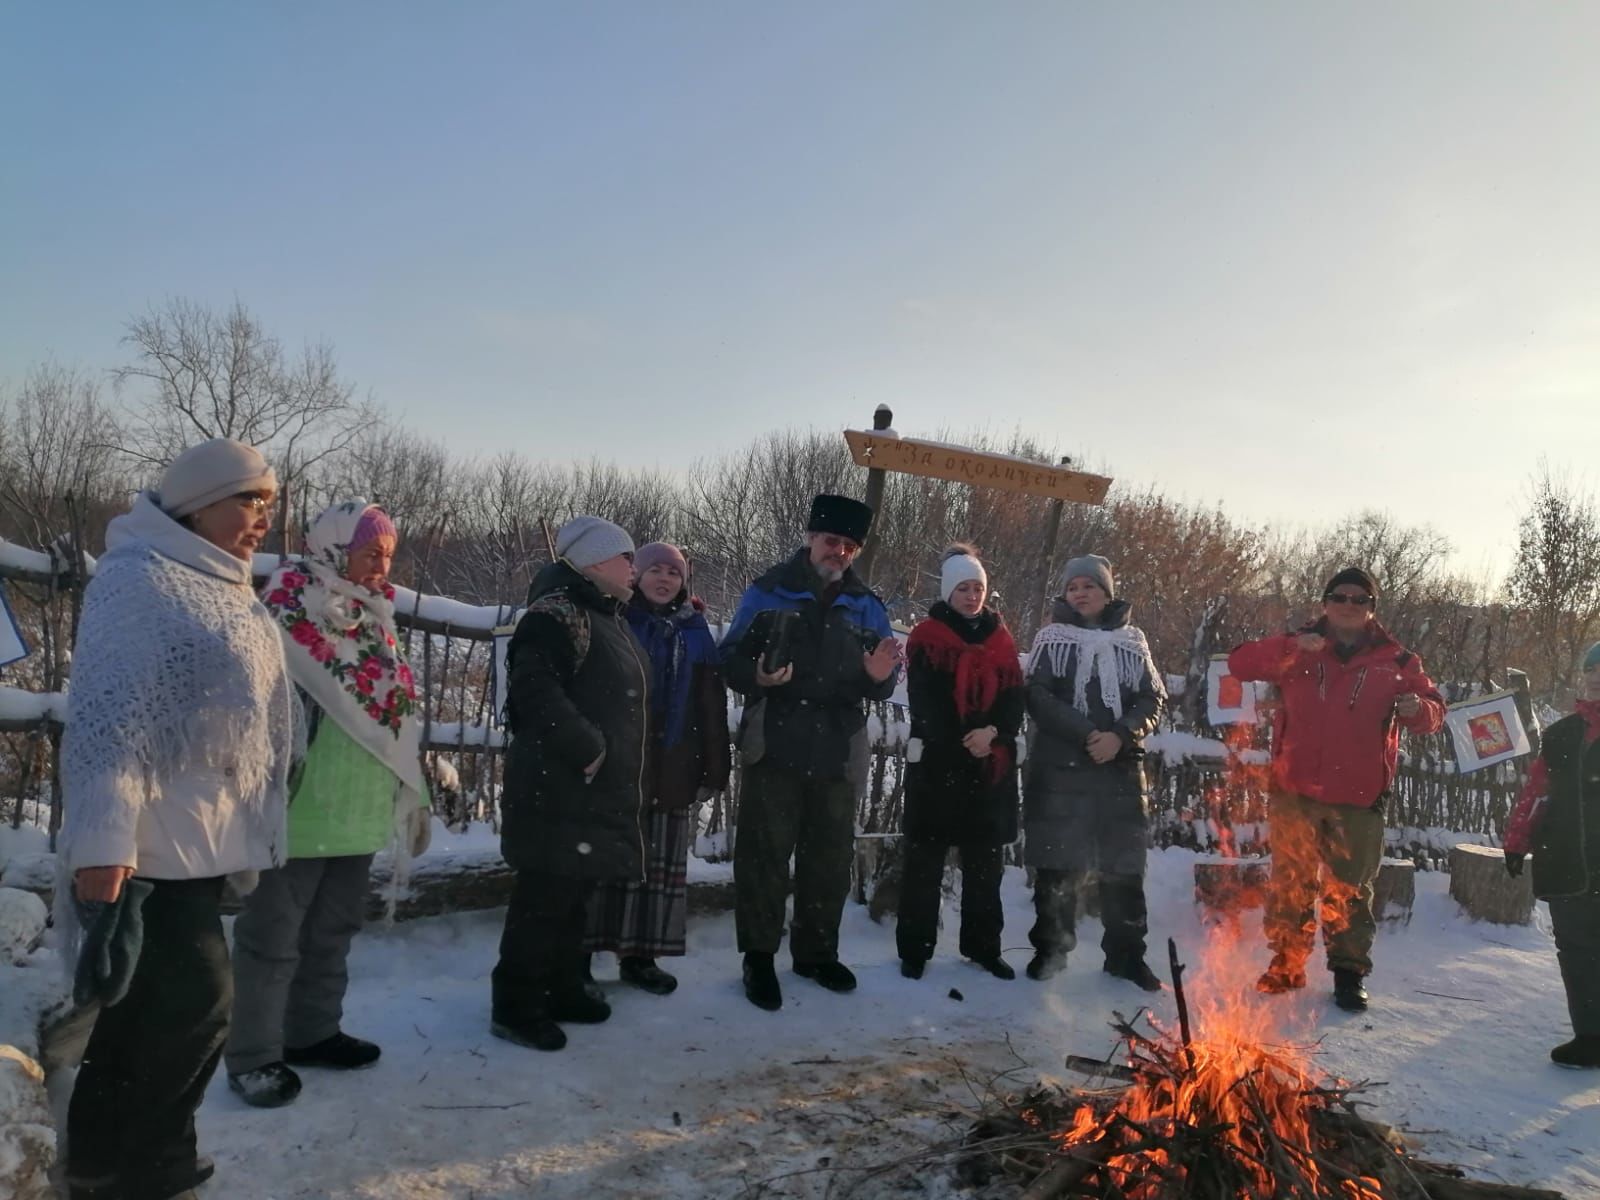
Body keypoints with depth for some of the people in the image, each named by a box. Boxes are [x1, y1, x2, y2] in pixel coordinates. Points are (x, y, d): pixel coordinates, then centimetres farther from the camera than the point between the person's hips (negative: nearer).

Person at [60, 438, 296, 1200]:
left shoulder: (226, 591, 15)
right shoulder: (138, 578, -13)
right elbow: (106, 717, -21)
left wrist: (247, 832, 26)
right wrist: (101, 841, -26)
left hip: (202, 841, 9)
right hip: (150, 844, -9)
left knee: (143, 1008, 17)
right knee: (195, 998, -5)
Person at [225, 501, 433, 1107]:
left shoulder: (373, 617, 13)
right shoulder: (291, 606, -11)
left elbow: (394, 707, 20)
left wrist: (409, 794, 21)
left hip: (358, 807, 8)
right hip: (299, 807, -8)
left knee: (334, 928, 19)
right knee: (273, 934, 4)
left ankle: (313, 1030, 34)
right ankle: (252, 1054, 17)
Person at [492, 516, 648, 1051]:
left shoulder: (609, 619, 17)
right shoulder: (559, 613, -15)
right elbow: (534, 690, -27)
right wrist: (586, 746, -23)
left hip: (598, 788, 10)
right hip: (557, 788, -10)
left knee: (575, 894, 18)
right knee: (544, 896, -2)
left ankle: (561, 989, 30)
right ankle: (516, 1006, 10)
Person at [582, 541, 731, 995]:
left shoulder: (694, 632, 10)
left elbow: (711, 706, 9)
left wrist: (714, 767, 4)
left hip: (672, 766, 3)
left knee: (661, 862, 6)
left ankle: (639, 954, 15)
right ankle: (581, 953, 11)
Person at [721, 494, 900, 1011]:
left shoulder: (866, 606, 9)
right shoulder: (768, 593, -1)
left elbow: (884, 687, 10)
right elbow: (731, 658, -2)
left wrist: (879, 676, -14)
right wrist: (757, 676, -23)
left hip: (837, 754, 4)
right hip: (773, 750, -3)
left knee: (831, 857, 13)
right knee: (765, 854, 2)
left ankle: (816, 950, 29)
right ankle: (759, 956, 17)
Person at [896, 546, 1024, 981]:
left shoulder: (1000, 638, 11)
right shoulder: (927, 637, -2)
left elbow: (1015, 698, 4)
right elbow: (924, 701, -9)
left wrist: (993, 732, -14)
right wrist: (964, 742, -16)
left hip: (992, 765, 4)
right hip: (937, 763, -4)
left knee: (986, 862, 12)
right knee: (925, 860, 3)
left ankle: (983, 945, 24)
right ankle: (915, 949, 12)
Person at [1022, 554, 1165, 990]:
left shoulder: (1132, 642, 11)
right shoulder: (1051, 640, 6)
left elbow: (1153, 699, 6)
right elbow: (1039, 697, -5)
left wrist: (1120, 736, -12)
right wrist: (1087, 734, -16)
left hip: (1122, 769, 2)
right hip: (1059, 767, -2)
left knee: (1123, 865, 6)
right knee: (1058, 864, 2)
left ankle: (1125, 954, 19)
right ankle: (1051, 947, 17)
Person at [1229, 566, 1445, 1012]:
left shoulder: (1397, 661, 5)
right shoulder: (1296, 650, 3)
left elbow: (1433, 709, 9)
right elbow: (1240, 663, -8)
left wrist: (1418, 708, -15)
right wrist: (1293, 649, -23)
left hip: (1358, 797, 0)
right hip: (1294, 791, 1)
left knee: (1351, 889, 8)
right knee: (1289, 882, 12)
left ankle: (1349, 973, 22)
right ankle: (1286, 963, 27)